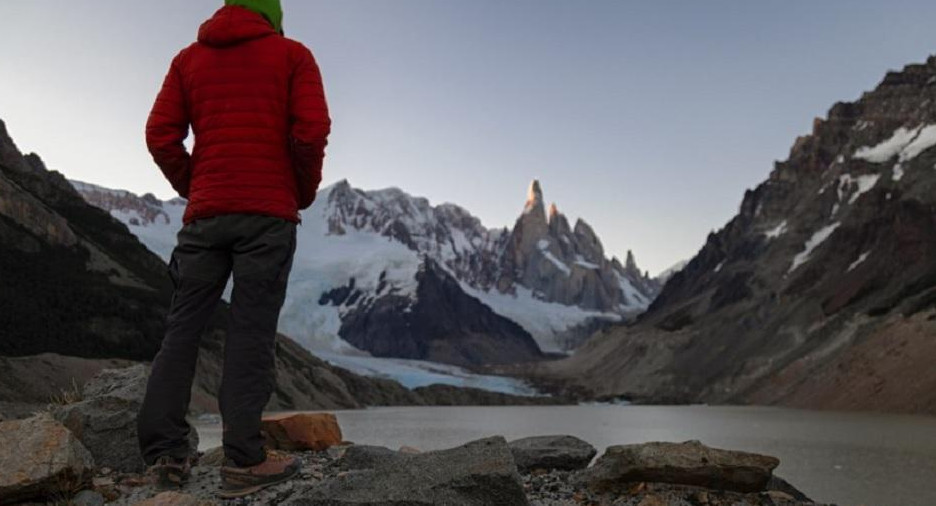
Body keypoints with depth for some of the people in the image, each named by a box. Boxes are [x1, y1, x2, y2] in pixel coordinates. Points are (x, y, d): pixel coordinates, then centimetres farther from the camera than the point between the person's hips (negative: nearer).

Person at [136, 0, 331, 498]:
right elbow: (312, 130, -7)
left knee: (183, 327, 8)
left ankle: (166, 453, 6)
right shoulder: (292, 54, 7)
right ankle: (243, 460, -3)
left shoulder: (189, 58, 17)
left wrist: (195, 191, 15)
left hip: (205, 214, 3)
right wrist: (304, 195, 6)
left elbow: (160, 136, 6)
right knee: (251, 332, -4)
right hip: (269, 214, -3)